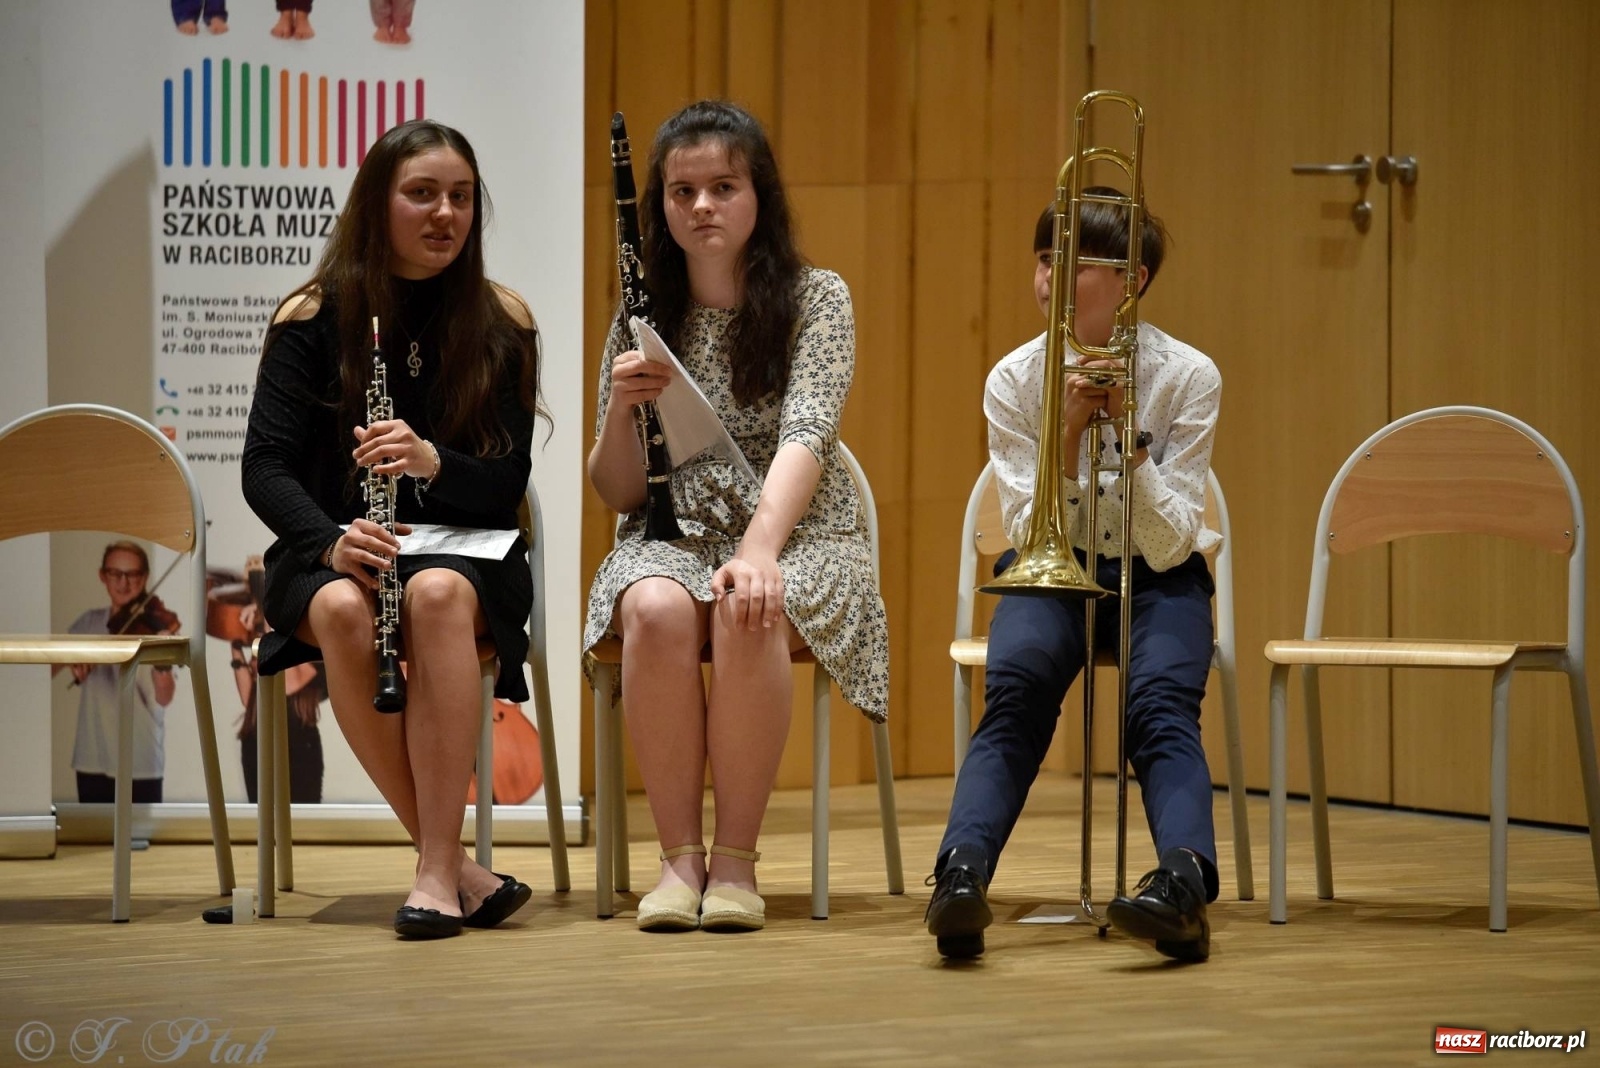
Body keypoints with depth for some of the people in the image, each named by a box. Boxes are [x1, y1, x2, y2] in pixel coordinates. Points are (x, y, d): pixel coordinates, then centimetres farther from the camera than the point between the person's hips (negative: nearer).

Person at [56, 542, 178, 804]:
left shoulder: (155, 625, -6)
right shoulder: (89, 623, 8)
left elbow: (163, 698, -18)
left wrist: (162, 664, -41)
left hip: (141, 762, -4)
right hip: (92, 760, 4)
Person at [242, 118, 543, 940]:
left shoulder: (501, 324, 3)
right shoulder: (312, 319, 1)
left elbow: (509, 482, -2)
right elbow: (265, 468, -5)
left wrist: (432, 463, -24)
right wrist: (330, 539, -26)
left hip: (466, 553, 0)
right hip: (331, 555, 0)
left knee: (438, 595, -37)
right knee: (342, 611, -36)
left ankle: (438, 870, -36)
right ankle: (457, 870, -29)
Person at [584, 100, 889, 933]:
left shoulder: (815, 299, -2)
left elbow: (804, 437, -18)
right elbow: (618, 495, 7)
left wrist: (758, 552, -35)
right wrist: (621, 407, -14)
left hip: (797, 537, -2)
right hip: (672, 538, 2)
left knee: (746, 615, -37)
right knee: (656, 612, -34)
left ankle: (737, 856, -22)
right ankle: (678, 855, -23)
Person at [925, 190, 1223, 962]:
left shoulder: (1188, 377, -10)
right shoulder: (1014, 380, -6)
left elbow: (1168, 546, -15)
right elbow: (1031, 537, -11)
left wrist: (1130, 434, -27)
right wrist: (1070, 432, -24)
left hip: (1155, 580, 0)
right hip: (1051, 576, 1)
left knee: (1162, 702, -31)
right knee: (1015, 688, -31)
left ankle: (1184, 882, -52)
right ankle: (961, 875, -48)